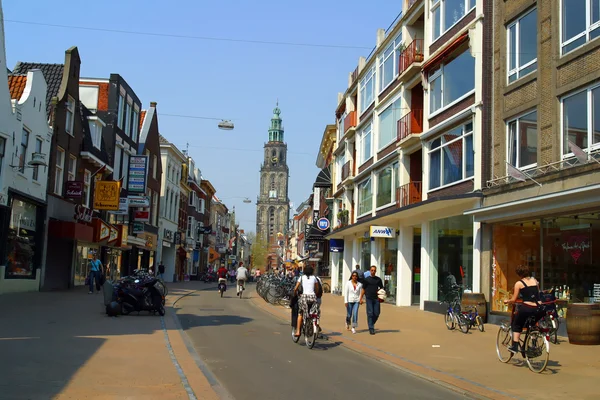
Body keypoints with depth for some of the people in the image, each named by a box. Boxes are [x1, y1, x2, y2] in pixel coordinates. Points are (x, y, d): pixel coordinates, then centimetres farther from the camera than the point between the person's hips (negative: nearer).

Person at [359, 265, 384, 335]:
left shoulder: (378, 279, 9)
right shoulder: (367, 279, 4)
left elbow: (381, 288, 16)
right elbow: (363, 289, 5)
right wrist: (361, 298, 1)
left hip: (376, 298, 2)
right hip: (369, 298, -2)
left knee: (376, 313, 0)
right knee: (370, 313, -4)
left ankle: (372, 324, 25)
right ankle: (371, 329, 0)